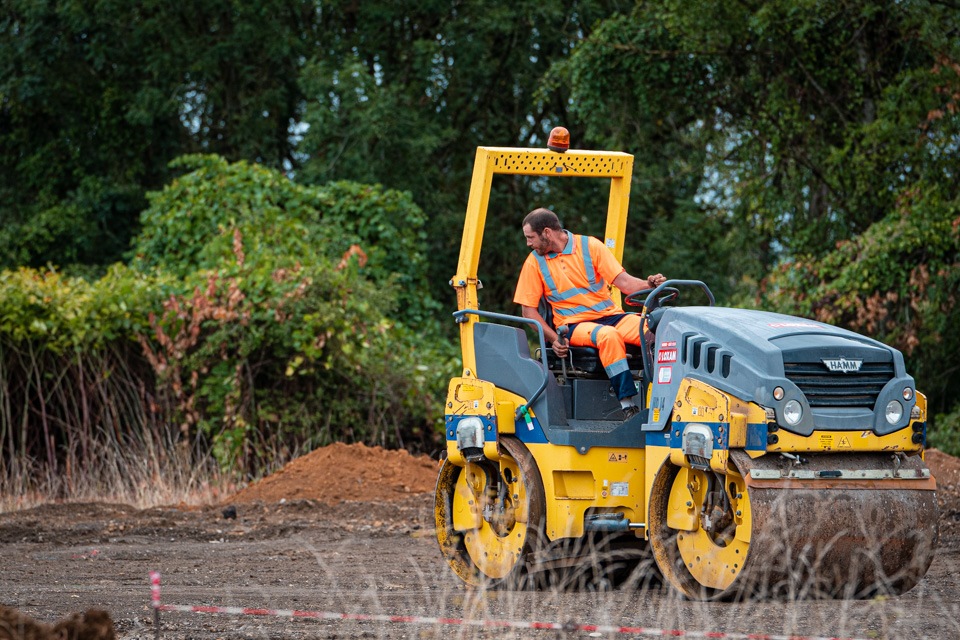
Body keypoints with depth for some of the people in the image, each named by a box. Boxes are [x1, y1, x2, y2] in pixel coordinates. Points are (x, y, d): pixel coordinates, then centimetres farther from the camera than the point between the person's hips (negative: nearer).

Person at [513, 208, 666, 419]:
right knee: (609, 336, -37)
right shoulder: (535, 262, 6)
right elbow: (529, 310, 5)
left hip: (610, 315, 2)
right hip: (574, 325, -2)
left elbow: (622, 281, 0)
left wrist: (647, 285, -21)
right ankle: (628, 406, -41)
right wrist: (554, 339, -10)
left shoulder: (590, 246, 5)